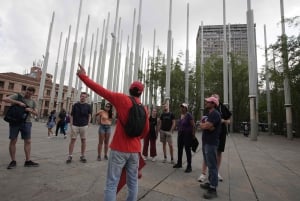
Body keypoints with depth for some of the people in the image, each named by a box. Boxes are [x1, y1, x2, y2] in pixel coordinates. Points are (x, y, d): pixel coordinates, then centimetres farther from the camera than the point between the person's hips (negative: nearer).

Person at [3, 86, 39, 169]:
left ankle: (28, 161, 9)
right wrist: (18, 102, -22)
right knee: (13, 141, 2)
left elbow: (36, 113, 9)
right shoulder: (17, 96, 0)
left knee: (28, 141, 2)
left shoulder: (33, 102, 10)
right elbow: (4, 99, -14)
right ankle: (13, 161, 15)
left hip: (26, 123, 3)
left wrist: (31, 110, -13)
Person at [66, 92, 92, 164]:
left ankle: (82, 156, 15)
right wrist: (71, 125, -2)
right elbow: (71, 115, 5)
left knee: (83, 140, 5)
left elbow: (89, 115, 5)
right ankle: (70, 156, 10)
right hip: (75, 125, 0)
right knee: (72, 140, 1)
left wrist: (87, 124, -4)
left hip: (84, 126, 0)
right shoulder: (75, 105, 6)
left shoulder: (88, 106, 5)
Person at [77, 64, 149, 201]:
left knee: (111, 184, 6)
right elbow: (145, 131, 10)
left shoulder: (122, 99, -9)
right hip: (135, 150, 4)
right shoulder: (144, 109, 3)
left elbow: (100, 90, -6)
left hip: (119, 149, -4)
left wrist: (83, 76, 5)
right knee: (133, 183, 17)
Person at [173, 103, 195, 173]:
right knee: (179, 149, 14)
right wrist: (178, 133, 15)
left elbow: (193, 125, -16)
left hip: (187, 135, -7)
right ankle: (179, 163, 31)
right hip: (180, 134, 8)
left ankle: (189, 166, 12)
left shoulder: (188, 115, -13)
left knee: (187, 150, 0)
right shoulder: (181, 115, 9)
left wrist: (193, 134, -19)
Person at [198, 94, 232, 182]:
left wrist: (224, 121, -13)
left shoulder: (223, 108, 0)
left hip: (221, 133, 2)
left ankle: (217, 172, 28)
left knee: (219, 153, 12)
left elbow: (229, 120, 7)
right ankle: (203, 173, 6)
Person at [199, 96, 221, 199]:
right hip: (206, 142, 10)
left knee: (212, 165, -3)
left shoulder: (215, 114, -15)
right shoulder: (209, 114, 16)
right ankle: (210, 182, 30)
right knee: (209, 164, 17)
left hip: (211, 143, -10)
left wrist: (203, 124, -2)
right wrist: (205, 125, -10)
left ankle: (213, 189, 5)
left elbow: (205, 126, -24)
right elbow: (202, 126, 11)